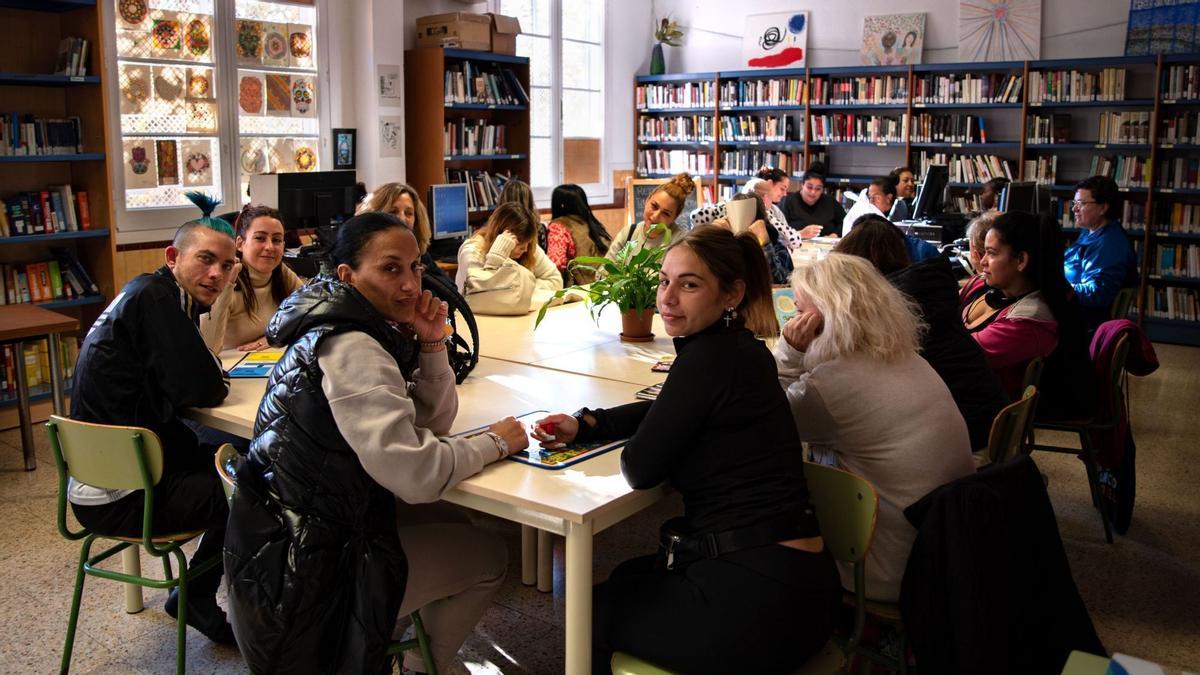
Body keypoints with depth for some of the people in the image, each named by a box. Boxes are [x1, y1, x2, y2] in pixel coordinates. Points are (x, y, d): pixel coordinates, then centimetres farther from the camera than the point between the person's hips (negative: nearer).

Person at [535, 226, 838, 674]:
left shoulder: (712, 357, -19)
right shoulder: (739, 348, 9)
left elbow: (640, 468, -16)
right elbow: (664, 413, 22)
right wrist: (584, 424, 9)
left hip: (757, 599, -9)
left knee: (592, 609, 15)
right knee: (628, 579, 30)